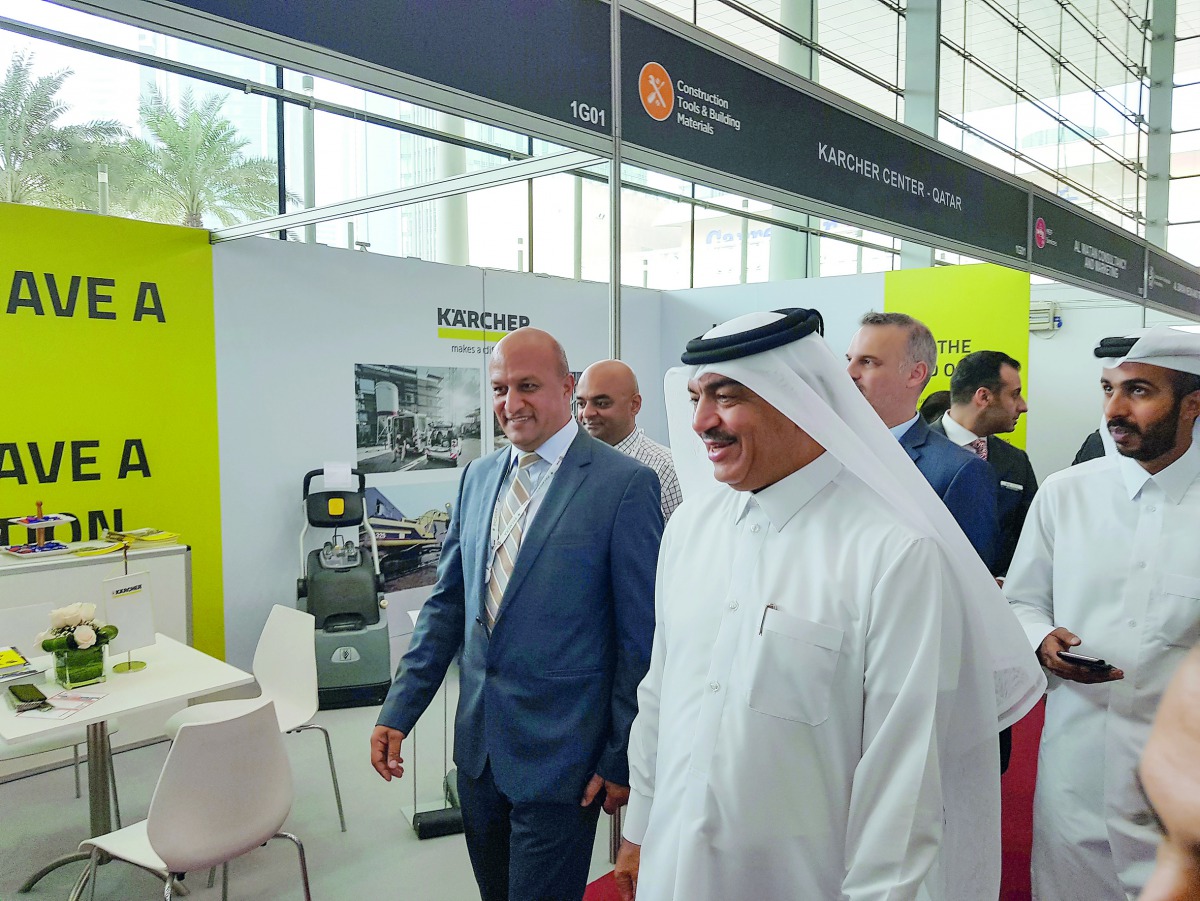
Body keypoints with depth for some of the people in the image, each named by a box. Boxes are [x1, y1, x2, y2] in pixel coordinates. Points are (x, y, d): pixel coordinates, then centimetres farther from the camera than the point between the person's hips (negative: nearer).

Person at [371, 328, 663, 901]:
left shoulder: (624, 484, -14)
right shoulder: (478, 477, 6)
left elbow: (641, 635, -11)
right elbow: (447, 603, 10)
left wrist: (622, 757, -7)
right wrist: (399, 711, 6)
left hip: (559, 753, -6)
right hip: (478, 745, 6)